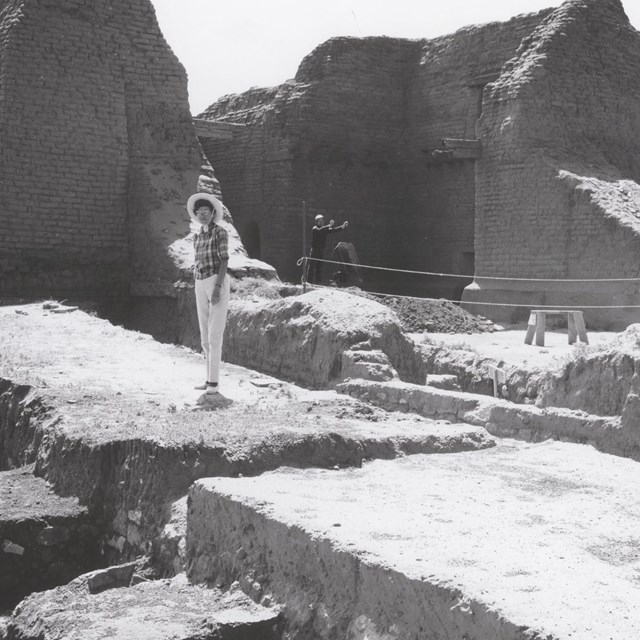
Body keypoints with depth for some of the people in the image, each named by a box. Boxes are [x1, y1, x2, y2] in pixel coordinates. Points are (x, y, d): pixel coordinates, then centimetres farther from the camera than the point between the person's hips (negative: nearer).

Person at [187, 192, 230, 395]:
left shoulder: (220, 232, -7)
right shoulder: (197, 236, 15)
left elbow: (224, 261, -14)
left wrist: (217, 287, -22)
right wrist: (198, 292, 17)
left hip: (218, 283, -8)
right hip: (201, 286, 8)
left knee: (214, 335, -11)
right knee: (205, 337, 8)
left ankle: (213, 382, -8)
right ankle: (210, 379, 16)